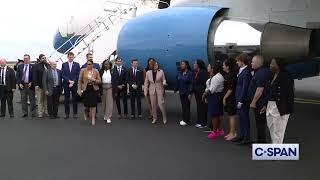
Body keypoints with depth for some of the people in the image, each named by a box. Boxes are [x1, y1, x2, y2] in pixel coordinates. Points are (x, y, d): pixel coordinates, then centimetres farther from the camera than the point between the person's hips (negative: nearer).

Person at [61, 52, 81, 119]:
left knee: (75, 99, 5)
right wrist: (69, 81, -12)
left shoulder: (77, 64, 4)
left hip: (74, 84, 0)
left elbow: (78, 75, -1)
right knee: (66, 99, 5)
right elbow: (63, 75, -1)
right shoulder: (64, 65, 6)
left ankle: (75, 113, 12)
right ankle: (67, 113, 12)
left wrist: (73, 82, -10)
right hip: (66, 84, 0)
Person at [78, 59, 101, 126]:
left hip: (94, 89, 0)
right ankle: (86, 113, 37)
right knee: (86, 104, 2)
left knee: (93, 104, -4)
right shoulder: (83, 70, 1)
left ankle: (93, 119, 6)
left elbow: (99, 81, 5)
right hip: (85, 89, 0)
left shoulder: (96, 71, 3)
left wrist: (94, 80, -14)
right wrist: (79, 90, -5)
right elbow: (80, 81, 1)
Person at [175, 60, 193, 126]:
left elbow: (191, 84, -12)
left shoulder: (190, 73, -10)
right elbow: (177, 83, 11)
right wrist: (175, 90, 9)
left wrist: (190, 93, -16)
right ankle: (184, 119, 19)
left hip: (187, 92, -5)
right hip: (181, 92, 5)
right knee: (183, 106, 10)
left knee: (186, 106, 0)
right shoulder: (179, 73, 7)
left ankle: (186, 120, 8)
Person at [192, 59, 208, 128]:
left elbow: (205, 83, -18)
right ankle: (199, 122, 23)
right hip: (197, 92, 8)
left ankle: (203, 123, 9)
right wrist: (193, 90, 10)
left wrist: (203, 92, -20)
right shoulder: (195, 72, 11)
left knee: (202, 107, -1)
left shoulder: (203, 72, -14)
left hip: (202, 92, -8)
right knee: (198, 107, 13)